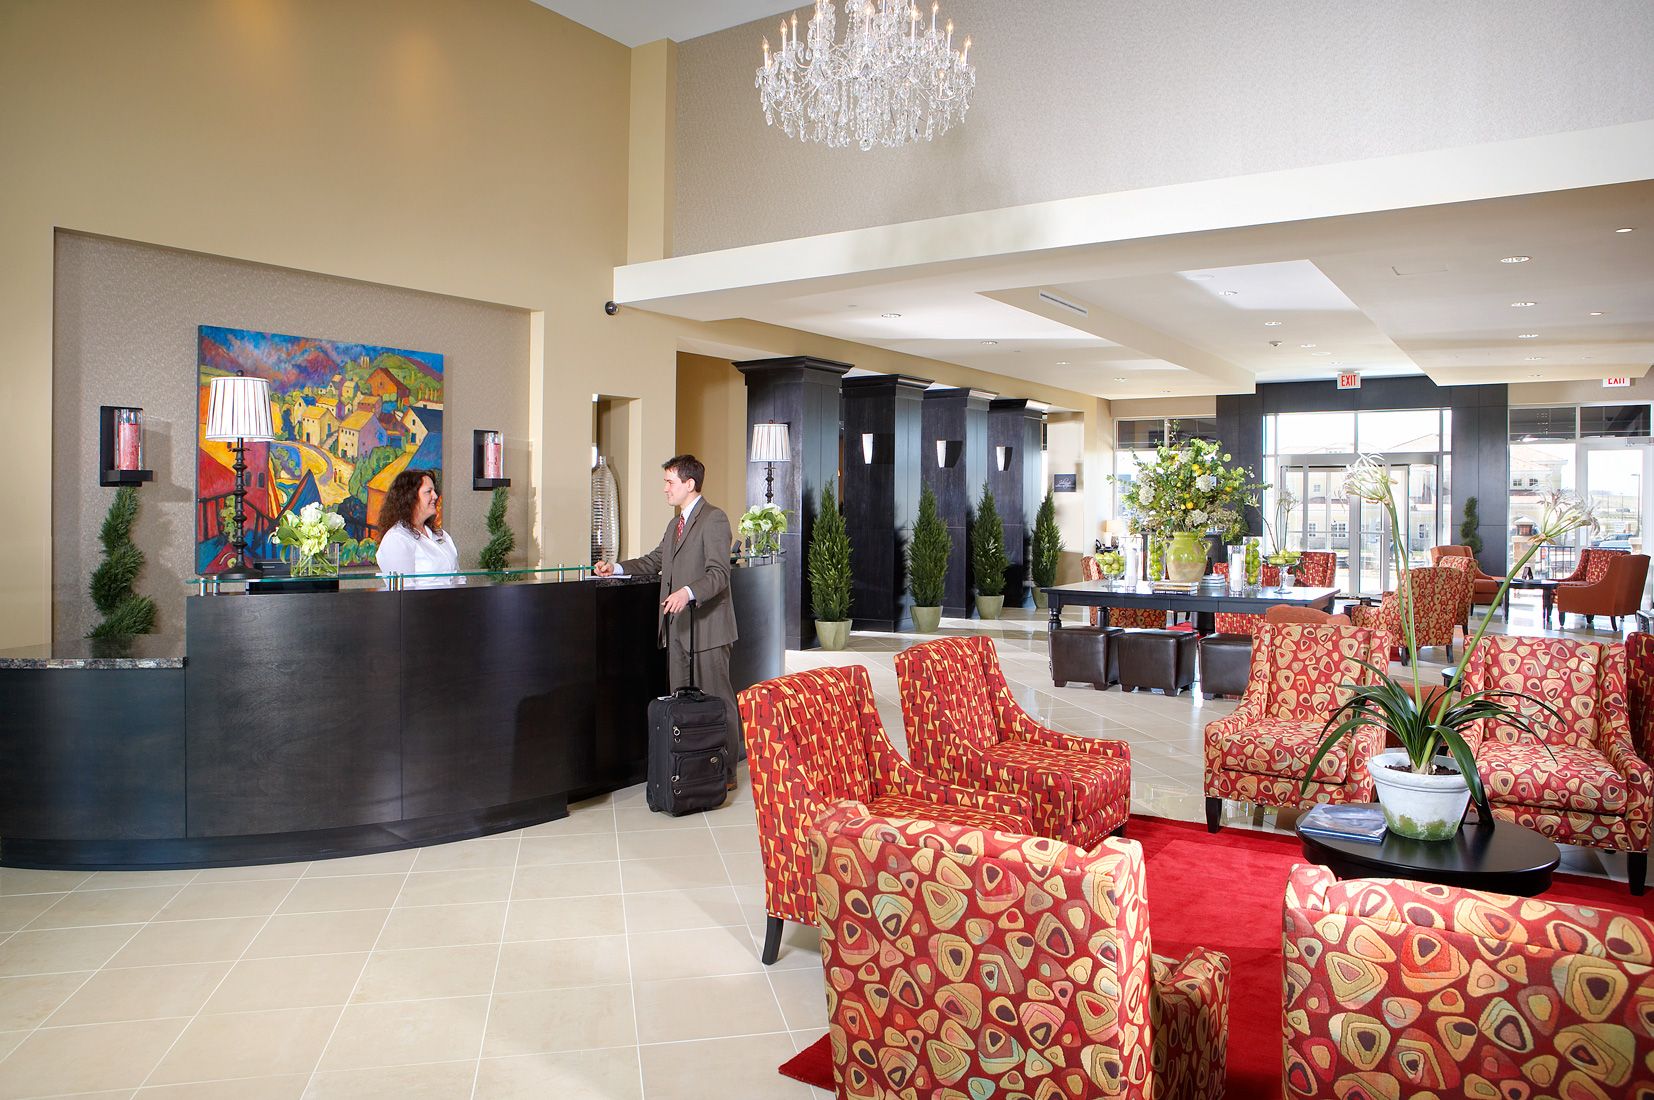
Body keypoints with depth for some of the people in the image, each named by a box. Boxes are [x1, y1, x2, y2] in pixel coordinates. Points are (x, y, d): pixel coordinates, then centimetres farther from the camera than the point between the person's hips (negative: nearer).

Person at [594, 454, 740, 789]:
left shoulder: (714, 519, -9)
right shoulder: (675, 525, 21)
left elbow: (719, 573, -18)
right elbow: (654, 561, 26)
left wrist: (688, 592, -32)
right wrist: (617, 568, 12)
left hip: (706, 626, -9)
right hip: (677, 627, 9)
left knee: (717, 700, -3)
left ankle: (726, 771, 3)